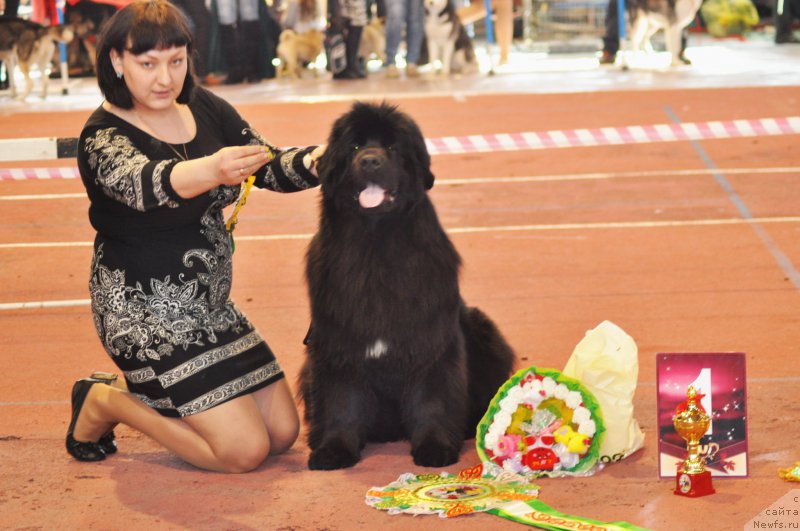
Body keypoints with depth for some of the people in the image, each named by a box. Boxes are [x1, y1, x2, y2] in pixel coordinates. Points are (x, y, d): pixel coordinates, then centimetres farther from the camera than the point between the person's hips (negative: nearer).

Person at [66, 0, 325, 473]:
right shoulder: (103, 136, -18)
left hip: (210, 304, 8)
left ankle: (144, 394, 24)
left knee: (283, 432, 9)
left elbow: (271, 167, 2)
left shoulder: (205, 108, 2)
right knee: (246, 450, -13)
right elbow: (143, 184, -39)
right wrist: (211, 170, -60)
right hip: (145, 309, -8)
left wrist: (315, 161, -21)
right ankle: (107, 402, 7)